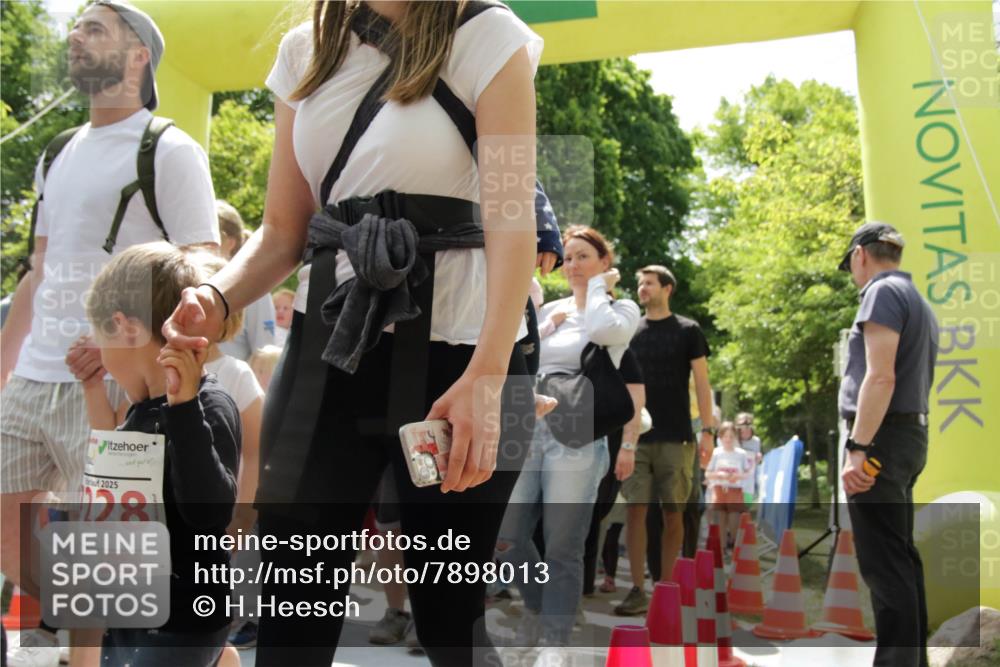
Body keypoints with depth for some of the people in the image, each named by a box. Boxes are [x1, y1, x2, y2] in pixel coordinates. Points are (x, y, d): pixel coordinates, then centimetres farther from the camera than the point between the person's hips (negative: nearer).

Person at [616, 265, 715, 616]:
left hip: (675, 438, -2)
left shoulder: (688, 331, 4)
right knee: (635, 510, -5)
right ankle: (637, 590, -2)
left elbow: (701, 383, 2)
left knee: (672, 512, 2)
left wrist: (707, 431, -6)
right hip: (635, 437, 2)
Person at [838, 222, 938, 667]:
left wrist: (858, 448, -23)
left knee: (883, 564, -9)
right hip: (910, 434, 10)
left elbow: (880, 377, -21)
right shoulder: (918, 301, 19)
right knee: (901, 556, 16)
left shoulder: (883, 292, -10)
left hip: (883, 437, -10)